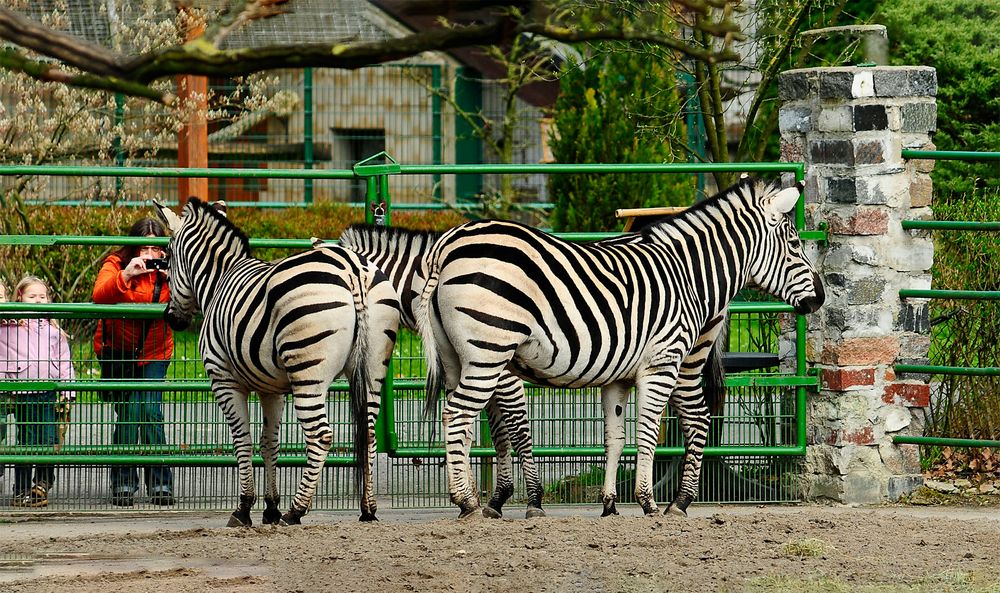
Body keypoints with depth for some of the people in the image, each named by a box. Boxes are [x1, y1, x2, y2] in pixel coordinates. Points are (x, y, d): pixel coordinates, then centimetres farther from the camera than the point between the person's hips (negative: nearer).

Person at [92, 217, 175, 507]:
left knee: (150, 409, -13)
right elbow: (100, 295, -27)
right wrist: (126, 275, -40)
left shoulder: (168, 270, -3)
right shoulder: (116, 264, -9)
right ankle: (123, 484, 2)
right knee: (128, 412, -9)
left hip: (154, 352, 1)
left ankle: (160, 484, -7)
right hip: (117, 351, -1)